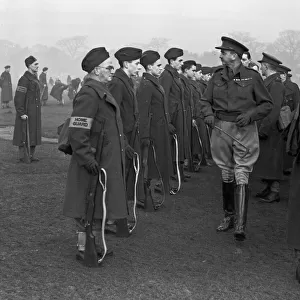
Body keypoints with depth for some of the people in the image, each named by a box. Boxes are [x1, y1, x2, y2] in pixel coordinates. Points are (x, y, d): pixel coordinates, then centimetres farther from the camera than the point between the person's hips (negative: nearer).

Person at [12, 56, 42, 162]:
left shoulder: (34, 78, 13)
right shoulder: (24, 79, -15)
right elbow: (18, 98, -19)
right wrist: (21, 113, -22)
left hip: (35, 112, 9)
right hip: (26, 113, -9)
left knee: (34, 134, 11)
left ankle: (31, 155, 18)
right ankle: (22, 157, 3)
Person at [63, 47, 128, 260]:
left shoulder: (102, 91, 13)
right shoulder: (89, 94, -20)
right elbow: (77, 133, -25)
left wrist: (124, 148, 21)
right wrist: (88, 160, -24)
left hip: (107, 162, 10)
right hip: (95, 165, -10)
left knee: (99, 206, 18)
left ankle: (96, 244, 31)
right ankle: (83, 249, 14)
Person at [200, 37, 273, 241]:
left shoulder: (252, 77, -6)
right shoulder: (217, 77, 5)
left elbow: (267, 104, -1)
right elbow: (205, 100, 15)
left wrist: (250, 115, -16)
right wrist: (209, 114, -5)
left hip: (244, 129, -4)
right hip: (221, 128, 5)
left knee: (241, 176, -10)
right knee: (226, 175, 14)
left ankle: (241, 226, -9)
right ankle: (229, 217, 29)